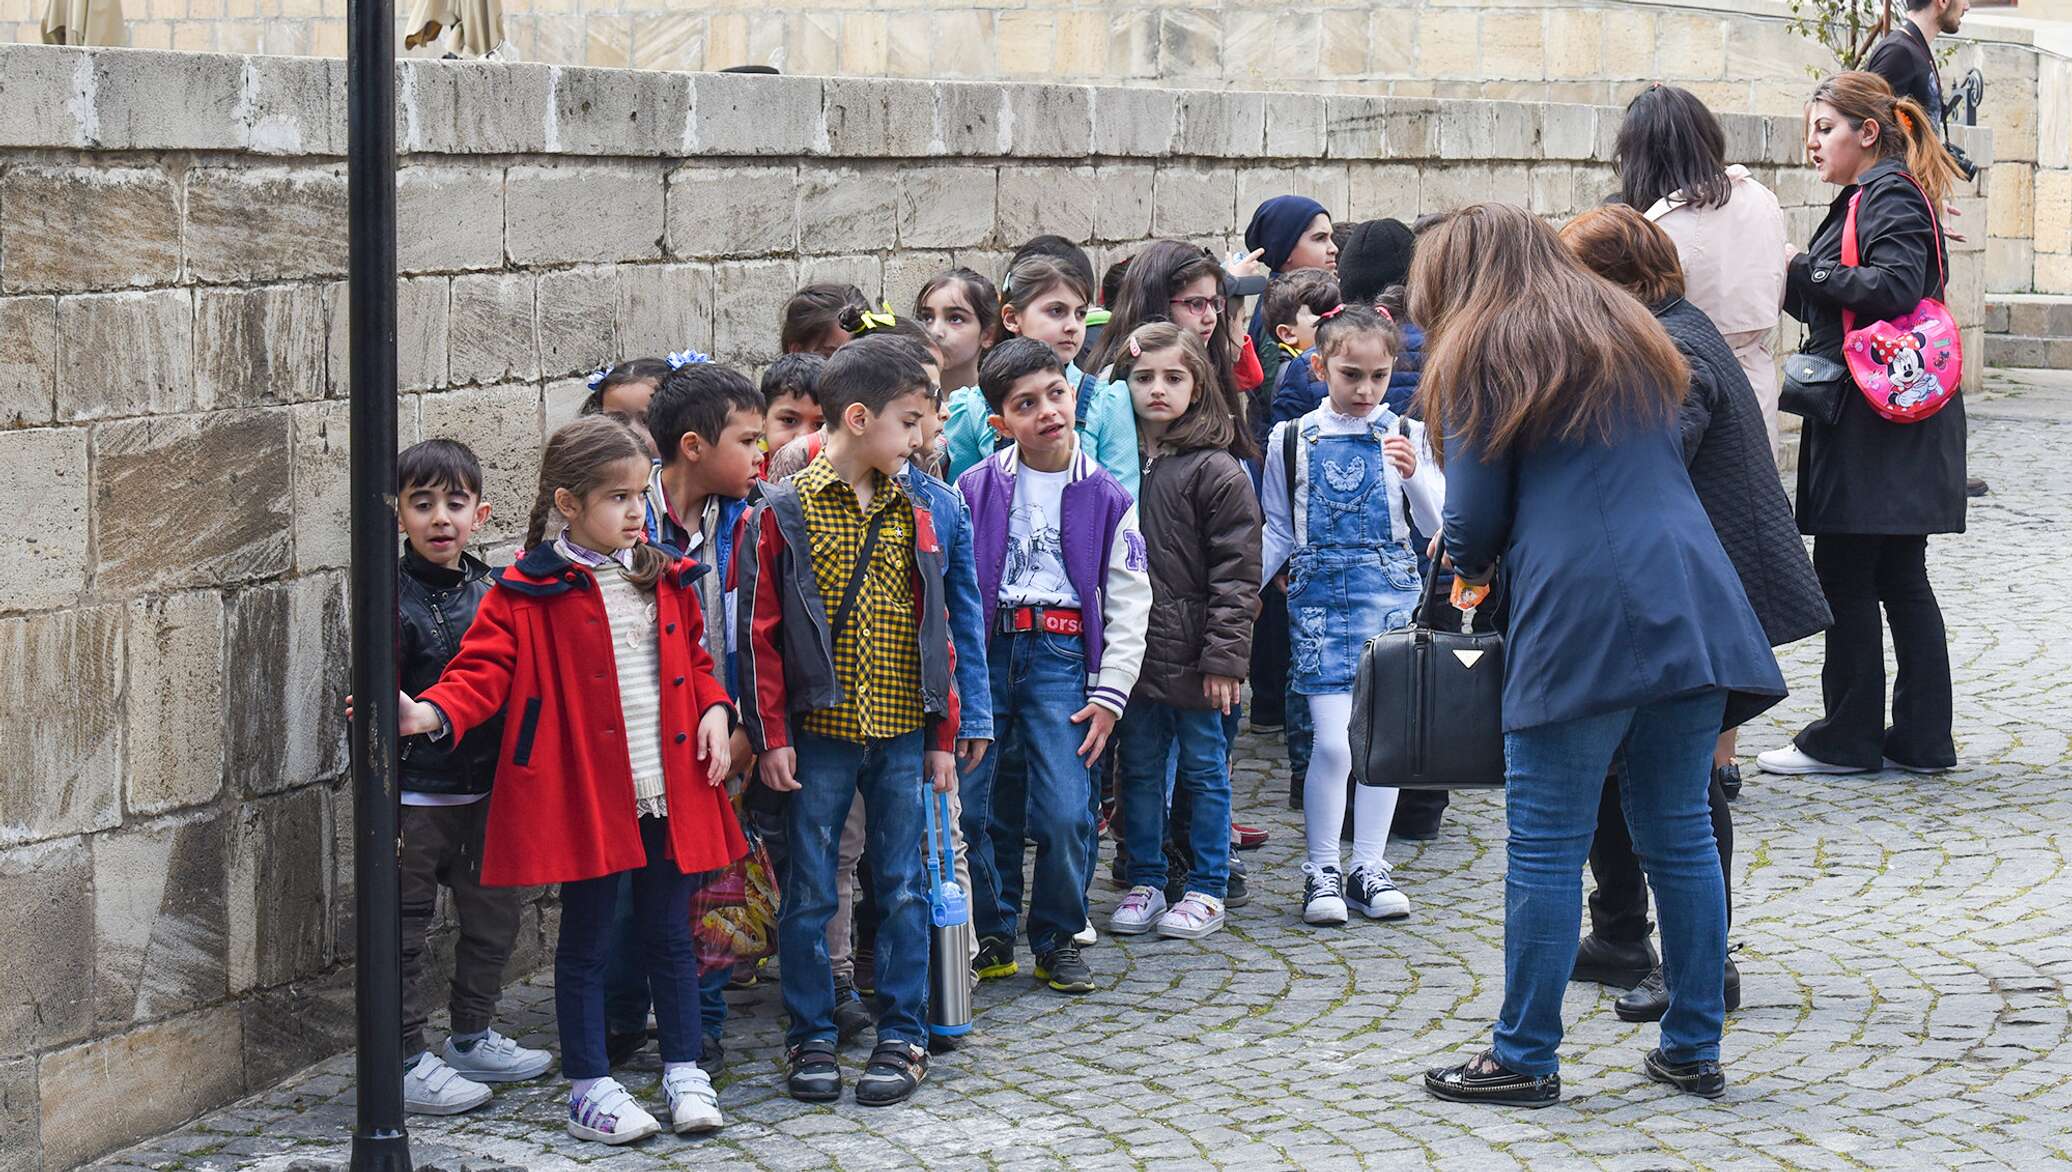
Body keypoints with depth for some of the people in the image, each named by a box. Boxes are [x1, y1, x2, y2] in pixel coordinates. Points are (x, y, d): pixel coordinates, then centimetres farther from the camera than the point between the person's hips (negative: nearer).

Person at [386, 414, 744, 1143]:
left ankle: (684, 1072, 23)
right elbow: (484, 667, -11)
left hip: (669, 789, 5)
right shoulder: (529, 592, -7)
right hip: (584, 794, -4)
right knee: (586, 939, 5)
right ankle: (589, 1089, 12)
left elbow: (694, 658, 21)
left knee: (670, 933, 12)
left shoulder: (666, 580, 10)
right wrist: (431, 713, -28)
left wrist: (713, 709, 3)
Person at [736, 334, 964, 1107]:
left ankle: (903, 1038, 14)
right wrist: (770, 737, -9)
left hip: (901, 735, 3)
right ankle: (811, 1039, 15)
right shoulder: (783, 512, -6)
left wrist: (942, 736, 9)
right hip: (818, 735, -3)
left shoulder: (911, 515, 7)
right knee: (809, 893, 5)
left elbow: (934, 631, 11)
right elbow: (758, 634, -6)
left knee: (902, 889, 6)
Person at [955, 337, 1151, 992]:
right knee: (975, 805, -1)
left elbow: (1129, 602, 6)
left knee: (1065, 811, -10)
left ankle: (1058, 939, 9)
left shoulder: (1106, 497, 5)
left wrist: (1109, 693, -1)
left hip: (1062, 655, -1)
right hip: (984, 650, 1)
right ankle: (991, 936, 16)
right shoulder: (975, 490, 5)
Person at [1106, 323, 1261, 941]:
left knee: (1204, 769, 6)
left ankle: (1206, 890, 16)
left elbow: (1236, 573, -9)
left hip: (1193, 651, -4)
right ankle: (1144, 884, 23)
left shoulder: (1217, 472, -7)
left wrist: (1224, 655, -14)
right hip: (1132, 652, 4)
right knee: (1138, 770, 12)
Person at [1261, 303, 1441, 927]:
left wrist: (1414, 476, -17)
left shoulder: (1406, 435, 3)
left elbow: (1433, 524, 0)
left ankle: (1369, 867, 15)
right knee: (1333, 740, -9)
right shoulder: (1291, 440, 2)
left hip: (1390, 593, 1)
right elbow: (1278, 531, 10)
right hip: (1320, 595, -1)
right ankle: (1321, 871, 4)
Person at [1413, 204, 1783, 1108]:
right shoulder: (1633, 334, 22)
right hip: (1691, 603, 6)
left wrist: (1472, 567, 23)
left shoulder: (1484, 356, 3)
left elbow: (1475, 515, 0)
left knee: (1546, 846, 0)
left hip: (1578, 618, -6)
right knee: (1679, 835, 10)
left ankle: (1526, 1058, 4)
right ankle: (1693, 1049, 14)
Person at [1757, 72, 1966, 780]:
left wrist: (1805, 273, -14)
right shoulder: (1874, 196, 18)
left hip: (1874, 425, -10)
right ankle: (1921, 737, 14)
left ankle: (1848, 737, 5)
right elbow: (1834, 310, 17)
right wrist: (1796, 284, 1)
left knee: (1844, 576, -2)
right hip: (1894, 422, 10)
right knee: (1899, 577, 11)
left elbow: (1895, 286, -24)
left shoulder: (1889, 196, -11)